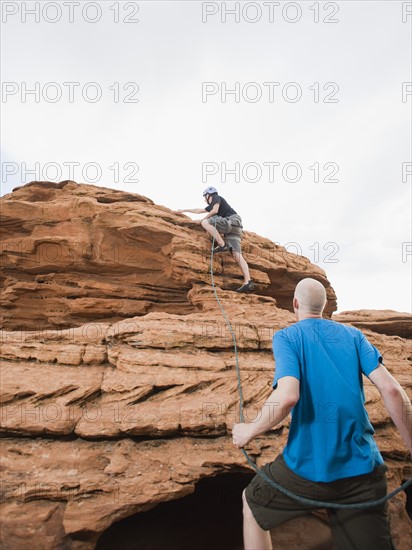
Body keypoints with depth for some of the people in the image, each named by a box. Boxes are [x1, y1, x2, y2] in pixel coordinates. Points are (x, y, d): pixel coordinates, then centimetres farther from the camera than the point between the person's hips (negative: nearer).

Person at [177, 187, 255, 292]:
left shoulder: (216, 197, 13)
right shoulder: (211, 206, 35)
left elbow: (215, 210, -5)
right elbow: (198, 210, 46)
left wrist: (203, 219, 8)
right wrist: (183, 210, 54)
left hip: (232, 221, -7)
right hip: (234, 228, 7)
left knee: (205, 222, -13)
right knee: (237, 255, -10)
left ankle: (222, 245, -23)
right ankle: (248, 282, -25)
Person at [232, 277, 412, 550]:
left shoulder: (287, 336, -6)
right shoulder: (353, 334, 6)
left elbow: (287, 397, -21)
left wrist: (248, 431, -7)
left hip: (308, 465, -3)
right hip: (364, 467, 3)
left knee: (251, 503, 24)